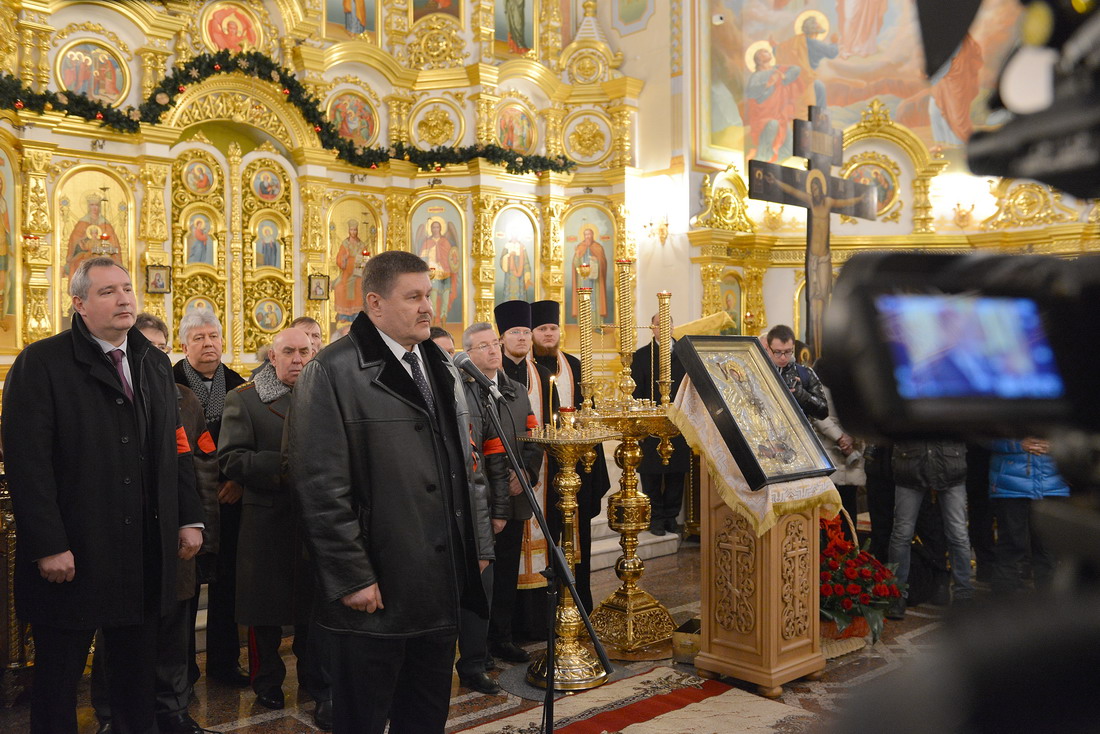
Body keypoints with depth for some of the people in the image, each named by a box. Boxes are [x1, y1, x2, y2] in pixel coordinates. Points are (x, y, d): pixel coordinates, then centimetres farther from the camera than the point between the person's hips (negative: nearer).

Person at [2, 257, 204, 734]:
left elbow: (175, 448, 13)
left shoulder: (154, 362, 11)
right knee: (58, 681, 11)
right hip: (72, 556, -5)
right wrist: (47, 547, -18)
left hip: (145, 554, 5)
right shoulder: (41, 363, -7)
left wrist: (189, 518, 6)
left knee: (138, 676, 15)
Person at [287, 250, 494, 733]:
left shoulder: (442, 370, 13)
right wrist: (352, 579, -16)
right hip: (376, 591, -6)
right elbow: (321, 486, -15)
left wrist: (479, 544, 12)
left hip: (443, 585, 7)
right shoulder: (333, 372, -11)